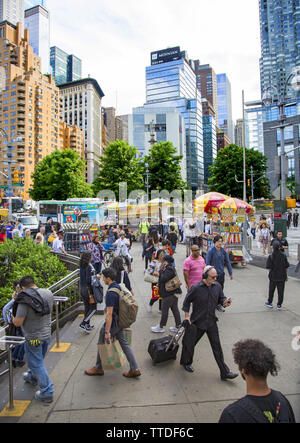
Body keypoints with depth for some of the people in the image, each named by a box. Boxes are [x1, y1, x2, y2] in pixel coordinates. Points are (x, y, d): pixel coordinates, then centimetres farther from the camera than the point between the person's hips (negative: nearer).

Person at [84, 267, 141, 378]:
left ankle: (98, 368, 31)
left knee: (102, 344, 12)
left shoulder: (110, 293, -27)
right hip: (120, 322, 9)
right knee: (124, 343, 14)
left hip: (112, 323, -8)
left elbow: (109, 314, -27)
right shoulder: (119, 287, 2)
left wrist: (107, 332, -23)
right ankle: (134, 369, 16)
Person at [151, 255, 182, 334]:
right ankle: (178, 326, 22)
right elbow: (162, 278, 15)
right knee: (175, 309, 14)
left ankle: (161, 327, 16)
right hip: (174, 293, 10)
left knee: (164, 310, 3)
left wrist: (161, 270, -17)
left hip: (169, 294, -10)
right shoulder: (171, 268, 12)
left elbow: (163, 279, -27)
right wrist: (161, 270, 2)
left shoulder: (169, 270, -20)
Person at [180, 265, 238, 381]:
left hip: (211, 322, 4)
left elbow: (221, 298, 7)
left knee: (217, 347, 9)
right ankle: (186, 362, 42)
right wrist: (187, 316, -5)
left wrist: (225, 302, -16)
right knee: (190, 343, 15)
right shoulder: (196, 288, -20)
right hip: (197, 322, -3)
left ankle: (225, 372, 20)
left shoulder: (217, 286, -6)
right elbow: (187, 301, -7)